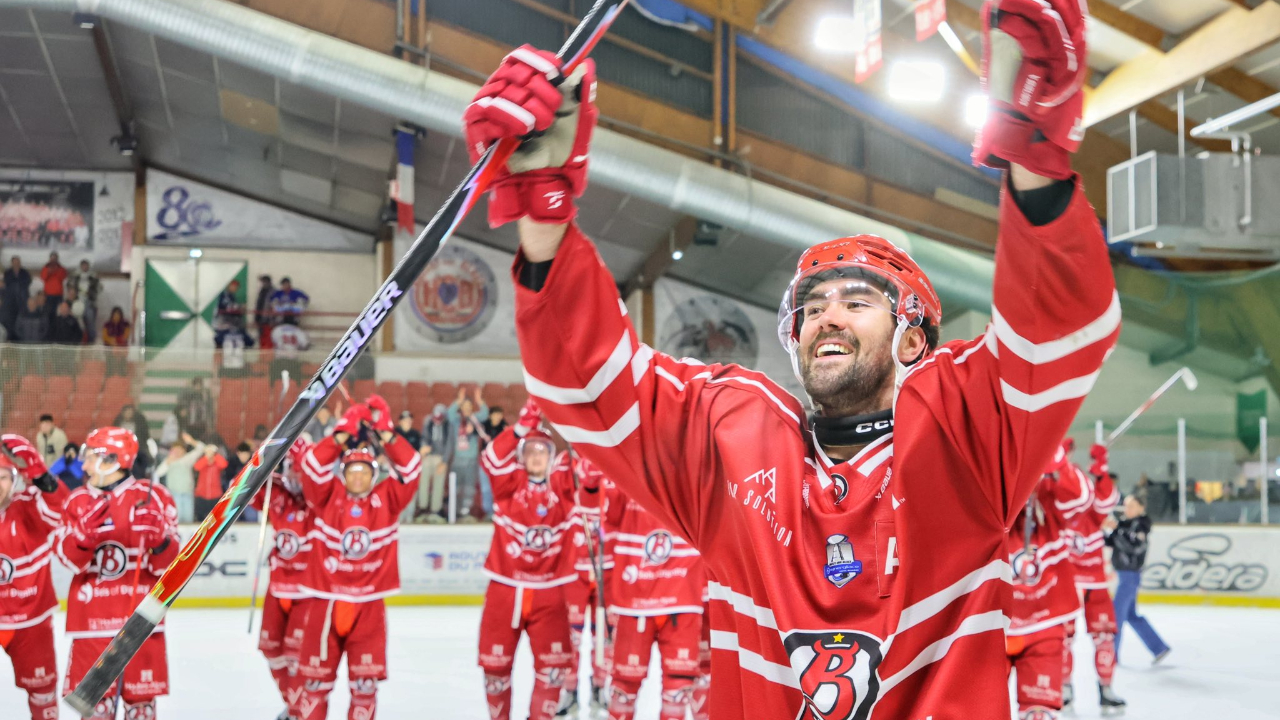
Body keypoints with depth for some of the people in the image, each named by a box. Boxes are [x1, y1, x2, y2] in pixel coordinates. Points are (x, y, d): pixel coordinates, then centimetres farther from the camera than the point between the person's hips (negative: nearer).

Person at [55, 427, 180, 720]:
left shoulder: (152, 497, -3)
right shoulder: (78, 501, 5)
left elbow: (169, 563, -4)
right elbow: (70, 558, -6)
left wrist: (158, 538, -24)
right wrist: (86, 531, -24)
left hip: (140, 616, -2)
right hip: (92, 616, 2)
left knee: (141, 696, 7)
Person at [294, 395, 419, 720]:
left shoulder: (386, 499, 3)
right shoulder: (328, 497, 2)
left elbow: (411, 469, -6)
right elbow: (312, 466, -11)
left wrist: (387, 436, -15)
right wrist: (341, 437, -19)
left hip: (368, 604, 0)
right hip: (325, 600, 0)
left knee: (366, 679, 1)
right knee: (316, 675, 7)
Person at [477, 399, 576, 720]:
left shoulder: (562, 486, 2)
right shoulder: (510, 483, -1)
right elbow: (493, 458, -20)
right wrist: (524, 425, -29)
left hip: (548, 591, 0)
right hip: (504, 587, 0)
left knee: (554, 663, -3)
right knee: (495, 661, 8)